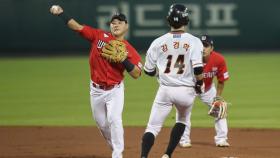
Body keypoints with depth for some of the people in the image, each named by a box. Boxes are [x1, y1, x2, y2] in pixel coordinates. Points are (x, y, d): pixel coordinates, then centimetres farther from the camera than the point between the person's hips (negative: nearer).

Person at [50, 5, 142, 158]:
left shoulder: (128, 49, -7)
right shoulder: (99, 36, -4)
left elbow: (136, 74, -11)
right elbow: (77, 26, -8)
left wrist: (124, 59, -24)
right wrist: (61, 13, -18)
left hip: (115, 90, -3)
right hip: (96, 90, 3)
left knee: (114, 119, -18)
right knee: (102, 124, 13)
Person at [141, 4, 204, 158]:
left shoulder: (158, 42, 0)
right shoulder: (193, 41, -6)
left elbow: (148, 70, 6)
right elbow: (198, 69, -15)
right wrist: (199, 85, 3)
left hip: (165, 90, 0)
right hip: (186, 91, 0)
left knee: (152, 127, 0)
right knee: (182, 120, 26)